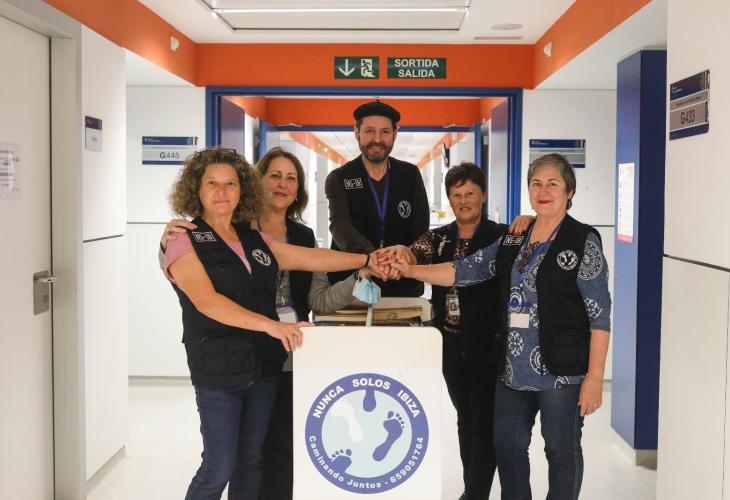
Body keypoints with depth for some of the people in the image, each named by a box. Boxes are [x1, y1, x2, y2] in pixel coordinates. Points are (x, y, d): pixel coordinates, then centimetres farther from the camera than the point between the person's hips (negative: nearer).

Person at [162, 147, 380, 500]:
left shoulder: (255, 241, 10)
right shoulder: (185, 243, -7)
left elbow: (313, 258, 12)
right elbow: (206, 301, -23)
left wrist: (368, 259, 6)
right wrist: (270, 325, -33)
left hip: (263, 365, 6)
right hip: (218, 368, -5)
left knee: (251, 460, 13)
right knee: (220, 466, -3)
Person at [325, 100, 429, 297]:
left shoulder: (411, 175, 3)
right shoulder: (338, 179, -4)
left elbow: (421, 230, -2)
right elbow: (340, 225, -21)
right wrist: (371, 257, -41)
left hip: (404, 287, 2)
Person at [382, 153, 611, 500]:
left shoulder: (583, 241, -7)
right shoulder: (512, 242, 10)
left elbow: (600, 314, -10)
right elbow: (465, 271, 6)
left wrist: (595, 377, -14)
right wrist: (410, 271, -7)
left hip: (561, 371, -5)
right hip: (514, 370, 6)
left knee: (562, 452, 7)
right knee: (507, 447, 14)